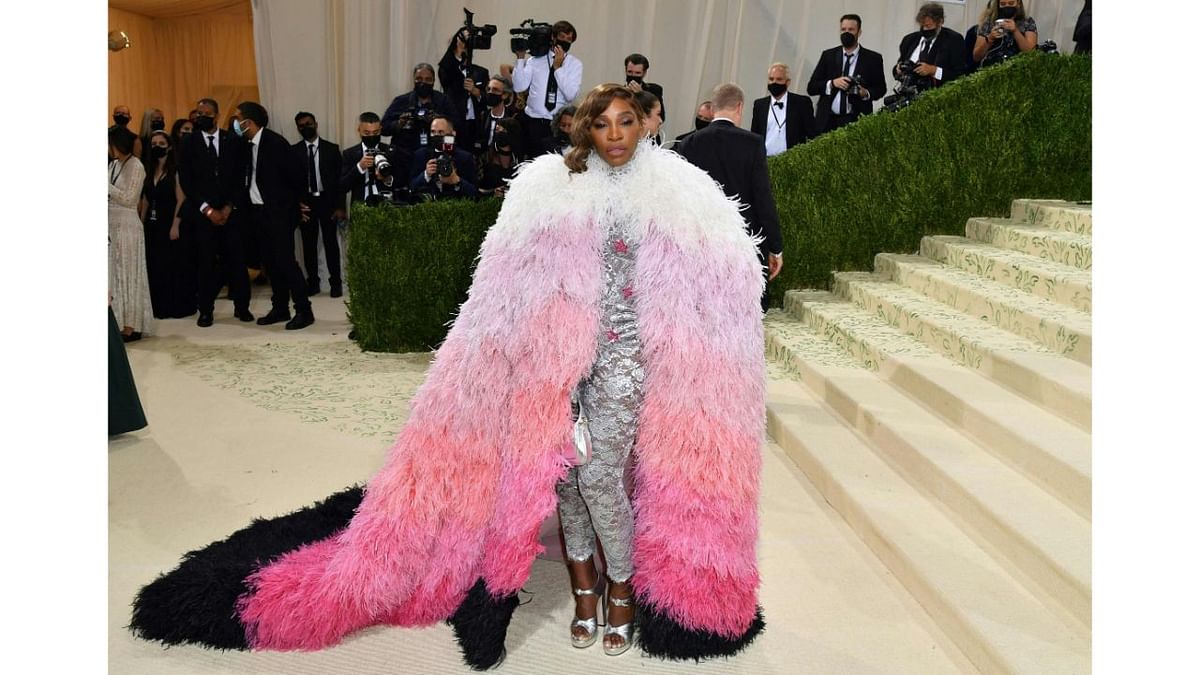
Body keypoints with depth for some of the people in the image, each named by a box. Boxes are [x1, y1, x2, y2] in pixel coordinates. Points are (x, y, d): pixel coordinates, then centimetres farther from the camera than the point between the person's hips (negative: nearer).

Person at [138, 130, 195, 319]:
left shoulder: (175, 171, -6)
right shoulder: (149, 171, 12)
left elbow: (181, 200, -11)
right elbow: (145, 200, 13)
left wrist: (175, 226, -18)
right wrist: (142, 223, 6)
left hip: (171, 225, -6)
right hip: (153, 226, 6)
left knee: (174, 266, -1)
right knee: (154, 266, 7)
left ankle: (178, 307, 7)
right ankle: (159, 306, 16)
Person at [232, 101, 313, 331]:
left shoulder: (275, 142, -13)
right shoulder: (249, 145, 10)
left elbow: (295, 174, -13)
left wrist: (292, 202, -3)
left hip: (279, 212, -8)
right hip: (259, 211, 8)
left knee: (285, 260, -9)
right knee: (270, 261, 10)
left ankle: (304, 310, -4)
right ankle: (279, 309, 18)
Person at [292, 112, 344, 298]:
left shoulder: (331, 148, 2)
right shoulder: (293, 151, 4)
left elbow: (340, 178, 0)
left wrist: (340, 206, -6)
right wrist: (295, 203, -6)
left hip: (327, 201, -1)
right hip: (305, 202, 1)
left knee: (330, 242, -1)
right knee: (308, 244, 5)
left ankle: (335, 282, 6)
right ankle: (313, 282, 14)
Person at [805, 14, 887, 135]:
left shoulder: (873, 58, 8)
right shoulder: (828, 55, 12)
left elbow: (881, 89, 13)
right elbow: (811, 87, 7)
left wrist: (866, 93, -9)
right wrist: (832, 83, -11)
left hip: (856, 120, -1)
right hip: (828, 120, 1)